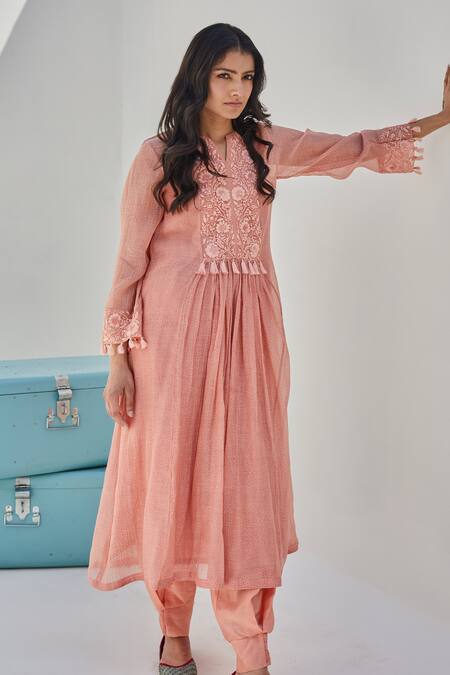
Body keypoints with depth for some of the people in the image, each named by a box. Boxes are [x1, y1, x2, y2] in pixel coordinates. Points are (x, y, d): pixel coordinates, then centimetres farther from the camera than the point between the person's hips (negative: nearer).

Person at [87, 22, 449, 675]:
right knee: (174, 473, 1)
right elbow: (131, 258, -1)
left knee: (246, 480, -1)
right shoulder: (159, 155, 1)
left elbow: (353, 147, 22)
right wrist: (118, 358, -6)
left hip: (249, 332, 3)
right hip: (175, 332, -3)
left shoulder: (266, 145, 12)